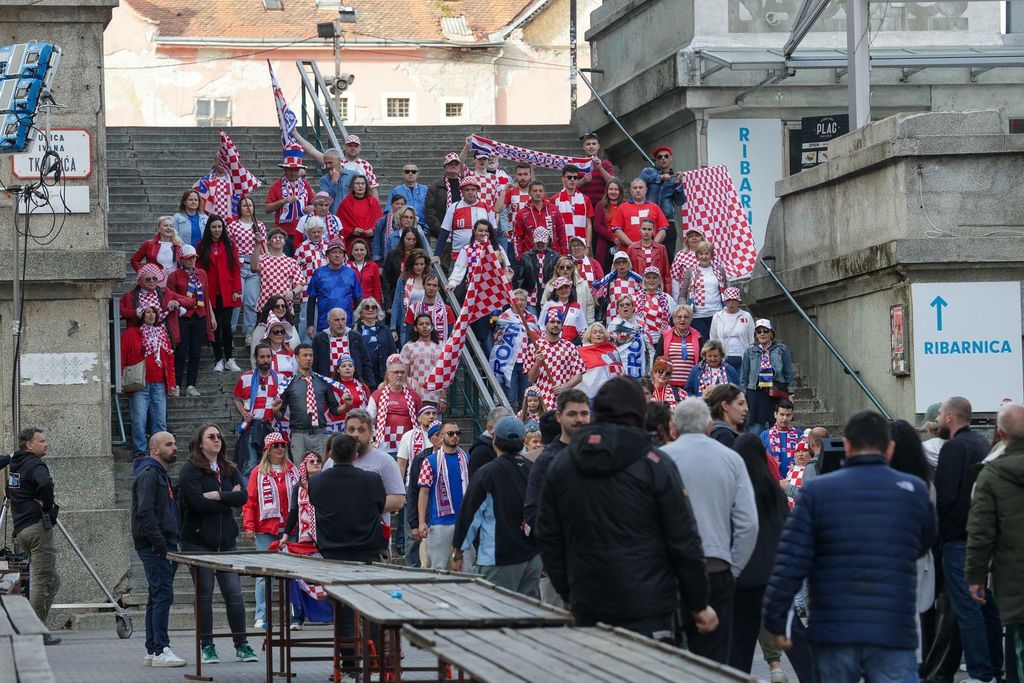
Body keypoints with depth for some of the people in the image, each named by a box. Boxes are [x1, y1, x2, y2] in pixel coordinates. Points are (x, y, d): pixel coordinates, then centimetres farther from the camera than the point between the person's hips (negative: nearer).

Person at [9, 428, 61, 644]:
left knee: (51, 579, 15)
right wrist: (47, 505, -14)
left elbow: (9, 493, 32)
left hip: (21, 529, 9)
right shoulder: (34, 465, -10)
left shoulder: (14, 466, 19)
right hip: (38, 527, -9)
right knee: (43, 580, -6)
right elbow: (45, 484, -32)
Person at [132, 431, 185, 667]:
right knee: (163, 594, -13)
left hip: (162, 546, 11)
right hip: (155, 547, -11)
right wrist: (160, 543, -22)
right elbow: (145, 512, -21)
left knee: (157, 597, 11)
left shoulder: (160, 474, 22)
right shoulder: (148, 474, -12)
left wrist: (171, 545, 18)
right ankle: (160, 650, -14)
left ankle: (152, 651, 15)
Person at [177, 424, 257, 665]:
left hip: (226, 540, 4)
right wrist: (228, 500, -6)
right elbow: (197, 502, -17)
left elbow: (243, 496, -2)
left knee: (234, 593, 1)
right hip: (199, 540, -4)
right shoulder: (190, 470, -4)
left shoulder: (229, 469, 13)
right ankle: (207, 646, 8)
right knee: (204, 594, 1)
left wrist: (217, 496, -14)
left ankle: (241, 645, 8)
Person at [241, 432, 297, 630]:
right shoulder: (259, 473, 3)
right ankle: (261, 617, 0)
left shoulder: (293, 471, 10)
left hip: (290, 530, 3)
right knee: (264, 574, -3)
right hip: (265, 531, -2)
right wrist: (249, 526, -8)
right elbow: (250, 500, 0)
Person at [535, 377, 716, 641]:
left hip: (587, 610, 4)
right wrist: (699, 605, 4)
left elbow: (548, 539, 12)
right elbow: (683, 540, -4)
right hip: (648, 609, -4)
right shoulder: (655, 464, -6)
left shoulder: (560, 464, 8)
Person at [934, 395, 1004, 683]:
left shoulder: (954, 447, -13)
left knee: (967, 608, -7)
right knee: (987, 603, 15)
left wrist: (935, 525, -6)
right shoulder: (982, 444, 14)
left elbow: (945, 495, -20)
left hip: (960, 539, -9)